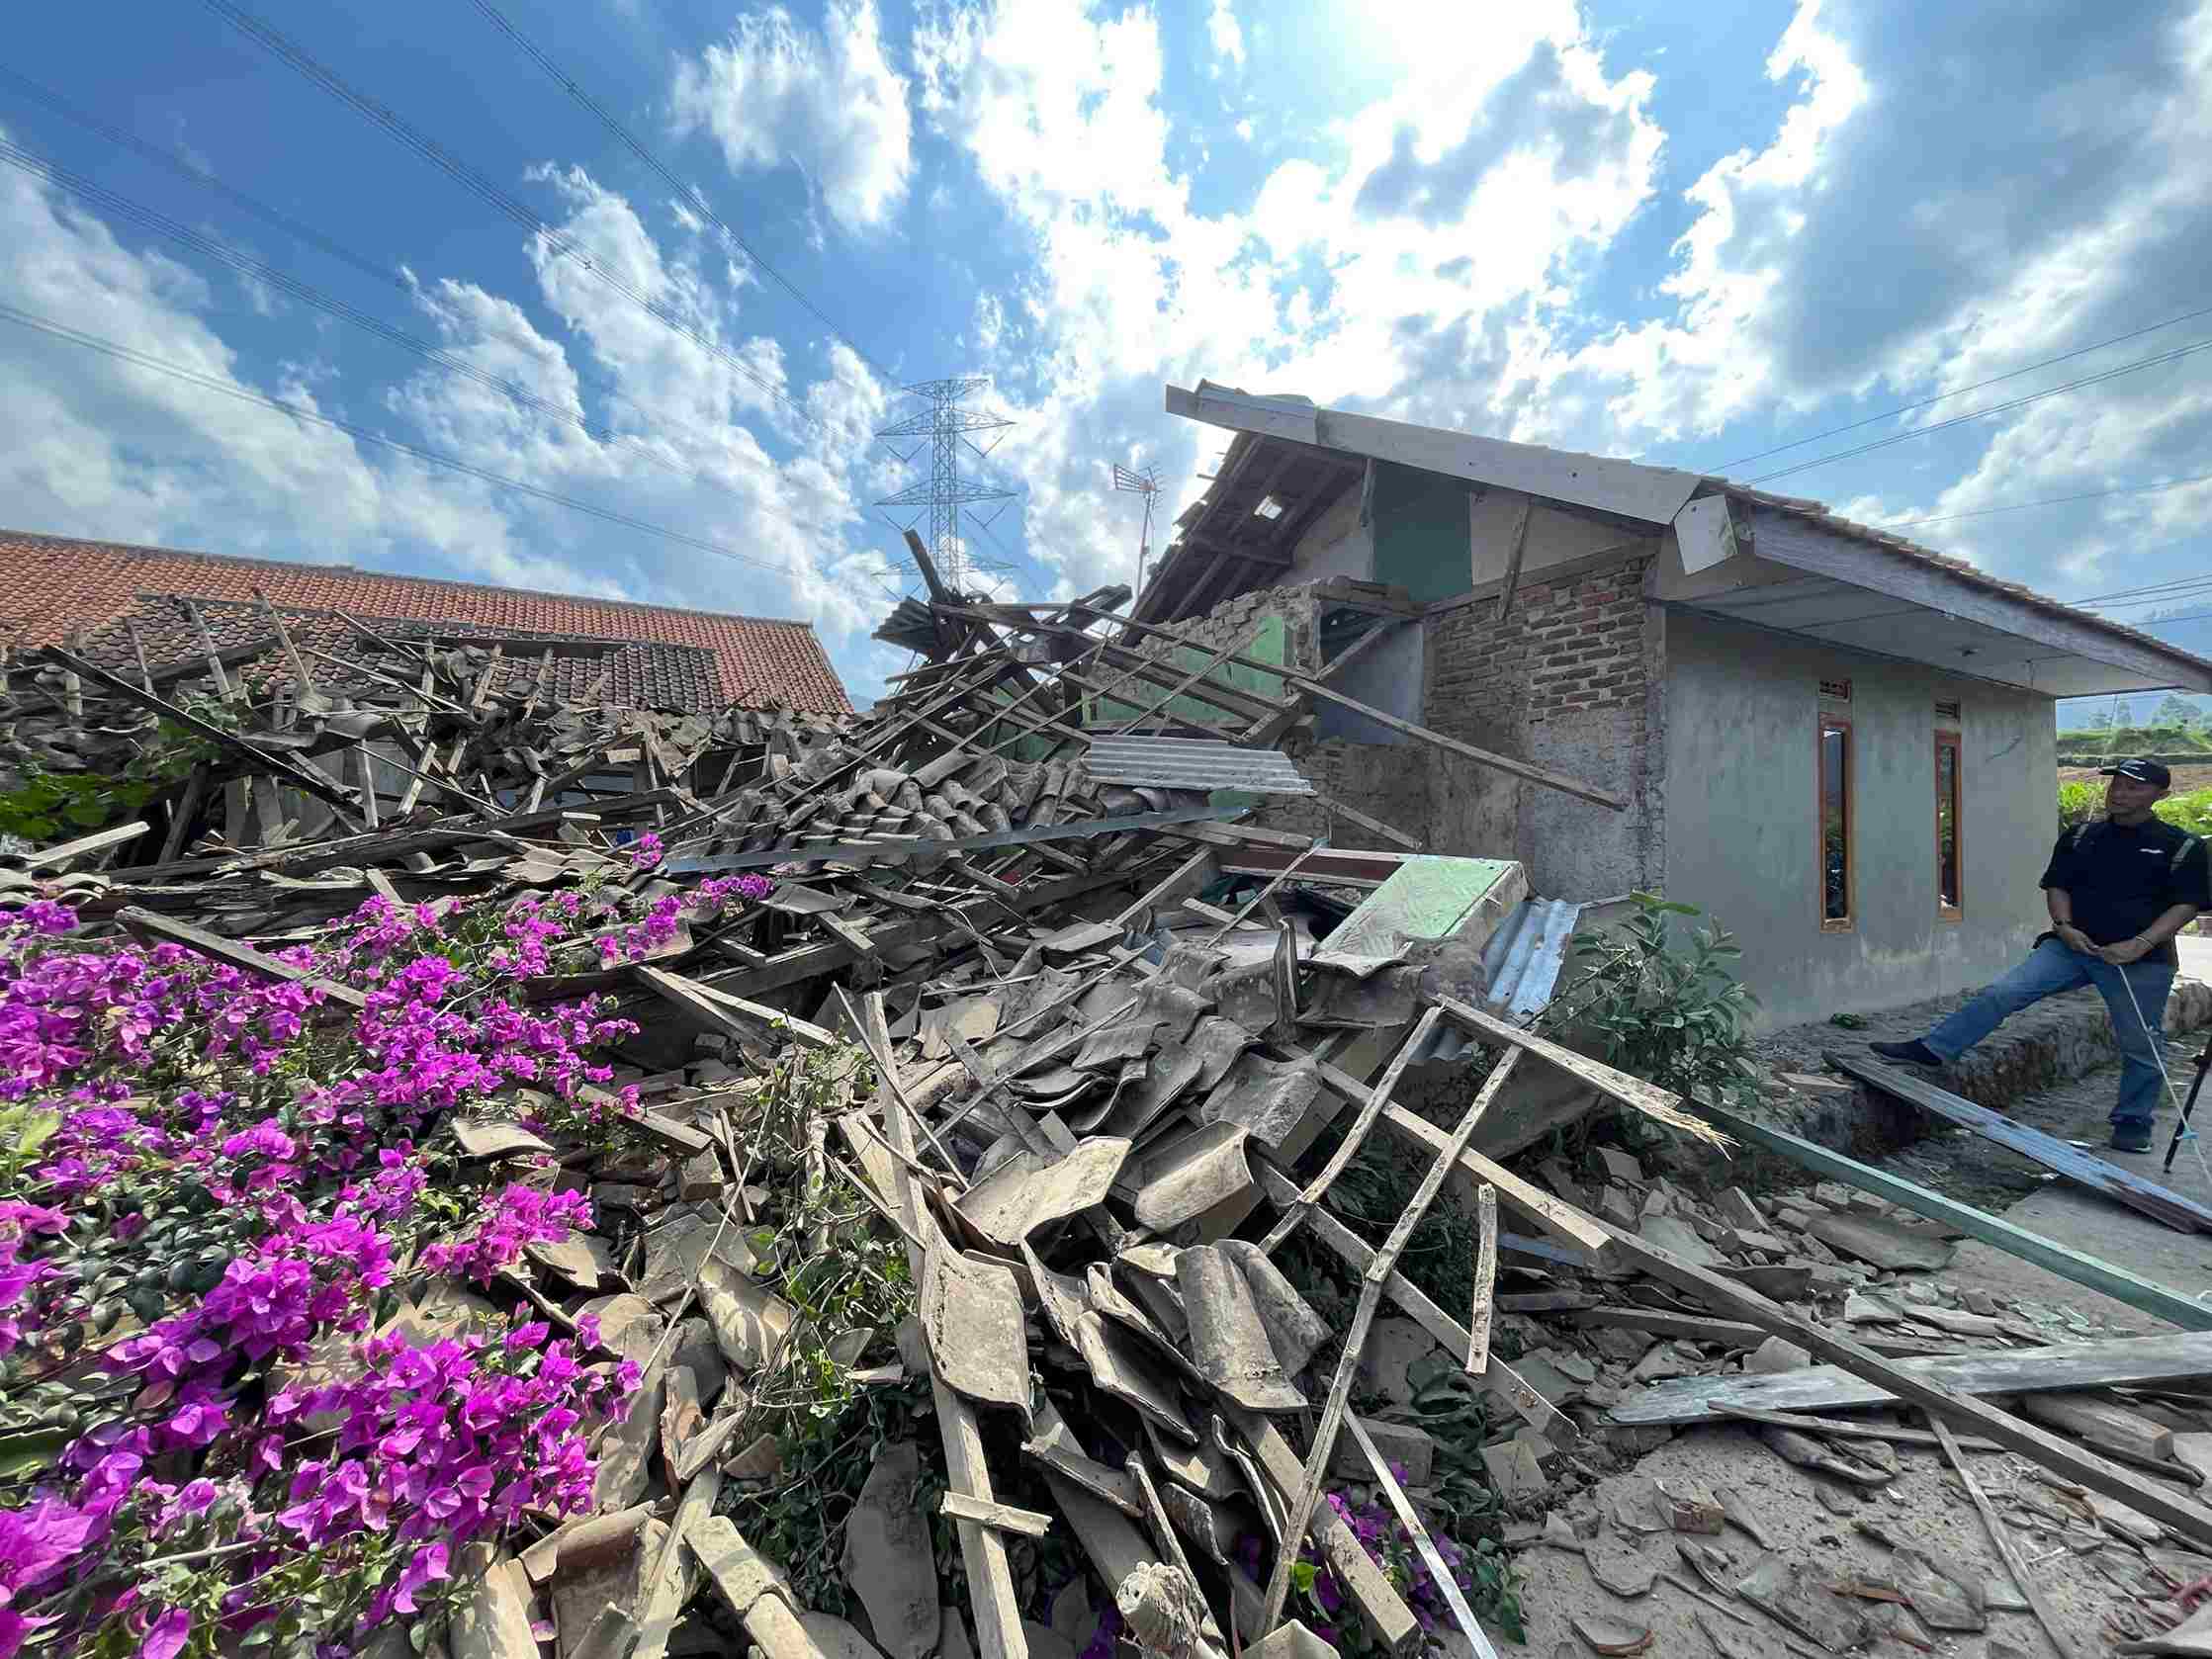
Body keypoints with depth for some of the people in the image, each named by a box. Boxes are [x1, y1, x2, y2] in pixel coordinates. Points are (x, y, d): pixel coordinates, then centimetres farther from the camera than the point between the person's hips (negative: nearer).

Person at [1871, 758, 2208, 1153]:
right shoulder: (2079, 836, 8)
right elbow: (2057, 886, 11)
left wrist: (2139, 944, -16)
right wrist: (2064, 926, -6)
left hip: (2140, 960, -2)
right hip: (2074, 946, 2)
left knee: (2140, 1046, 7)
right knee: (2003, 992, -15)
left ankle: (2133, 1123, 24)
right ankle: (1930, 1050, -19)